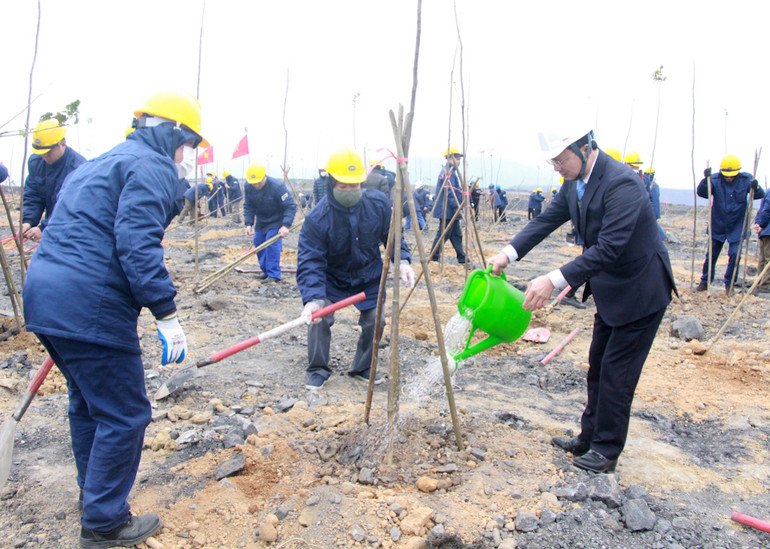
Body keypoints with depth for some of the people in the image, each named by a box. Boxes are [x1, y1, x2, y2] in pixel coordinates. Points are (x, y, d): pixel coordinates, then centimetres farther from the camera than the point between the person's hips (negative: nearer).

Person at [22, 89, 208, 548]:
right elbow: (137, 245, -21)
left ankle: (96, 500, 40)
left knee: (89, 404, 24)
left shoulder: (104, 163, 24)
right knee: (125, 414, 2)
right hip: (89, 307, -11)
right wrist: (167, 314, -20)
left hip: (45, 295, 11)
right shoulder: (151, 168, -7)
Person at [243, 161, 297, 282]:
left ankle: (274, 274, -11)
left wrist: (285, 225, -38)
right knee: (258, 243, 8)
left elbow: (291, 206, -29)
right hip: (261, 221, 6)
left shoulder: (277, 186, -30)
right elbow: (248, 206, -2)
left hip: (276, 222, -6)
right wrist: (248, 223, -15)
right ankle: (265, 270, 25)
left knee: (272, 244, -18)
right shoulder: (249, 187, -13)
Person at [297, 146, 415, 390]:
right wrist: (313, 298, -46)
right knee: (320, 317, -17)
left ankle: (362, 367, 24)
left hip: (369, 277, 3)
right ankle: (318, 370, 6)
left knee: (375, 320, -2)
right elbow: (310, 262, -32)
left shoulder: (378, 203, -17)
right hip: (331, 278, -2)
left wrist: (402, 261, -18)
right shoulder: (317, 218, -28)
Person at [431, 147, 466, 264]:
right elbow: (450, 192, -23)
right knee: (442, 234, -5)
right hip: (448, 211, -11)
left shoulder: (448, 171, 19)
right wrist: (457, 207, -24)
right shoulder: (449, 172, -15)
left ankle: (462, 259, 18)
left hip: (451, 211, 11)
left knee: (456, 234, 13)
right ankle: (434, 259, 1)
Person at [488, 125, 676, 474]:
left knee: (616, 372, 0)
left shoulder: (621, 184, -29)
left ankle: (607, 451, 16)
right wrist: (509, 253, -10)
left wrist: (554, 280, -38)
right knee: (597, 367, 16)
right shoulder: (574, 183, 0)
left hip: (640, 291, -9)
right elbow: (547, 220, 3)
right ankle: (589, 438, 31)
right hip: (609, 289, 9)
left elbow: (608, 247, -35)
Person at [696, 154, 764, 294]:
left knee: (735, 254, -8)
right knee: (711, 255, 8)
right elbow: (702, 193, -21)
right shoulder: (715, 180, -10)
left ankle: (729, 284, 11)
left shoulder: (746, 179, -8)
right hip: (718, 226, 1)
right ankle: (705, 282, 24)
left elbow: (761, 195, -10)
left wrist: (756, 188, -33)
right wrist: (706, 180, -39)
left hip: (737, 227, 0)